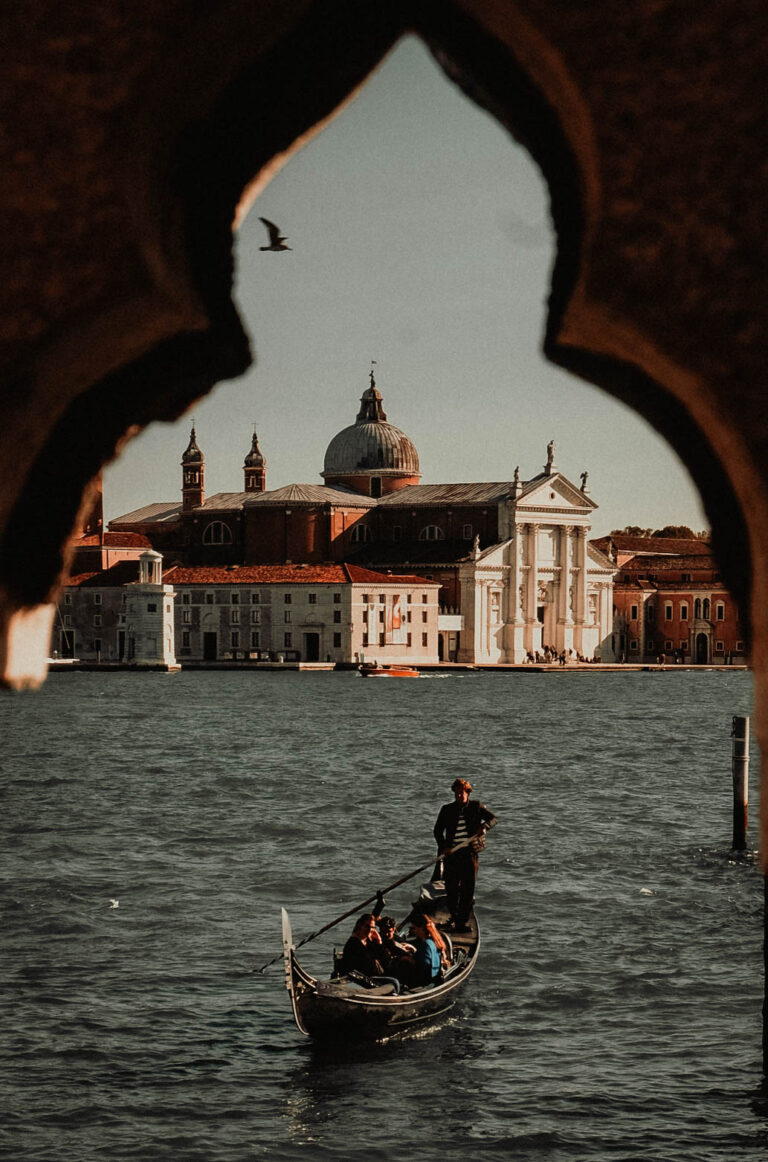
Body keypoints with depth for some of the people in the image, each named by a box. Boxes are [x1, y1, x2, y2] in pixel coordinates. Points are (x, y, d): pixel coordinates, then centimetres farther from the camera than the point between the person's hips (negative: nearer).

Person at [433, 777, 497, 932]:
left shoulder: (476, 807, 6)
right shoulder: (447, 810, 8)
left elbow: (493, 818, 3)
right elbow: (438, 830, 9)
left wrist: (485, 826, -19)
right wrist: (443, 847, -7)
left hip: (470, 852, -1)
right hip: (451, 852, 1)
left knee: (468, 887, -4)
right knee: (451, 887, 1)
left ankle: (462, 921, 1)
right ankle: (454, 917, 18)